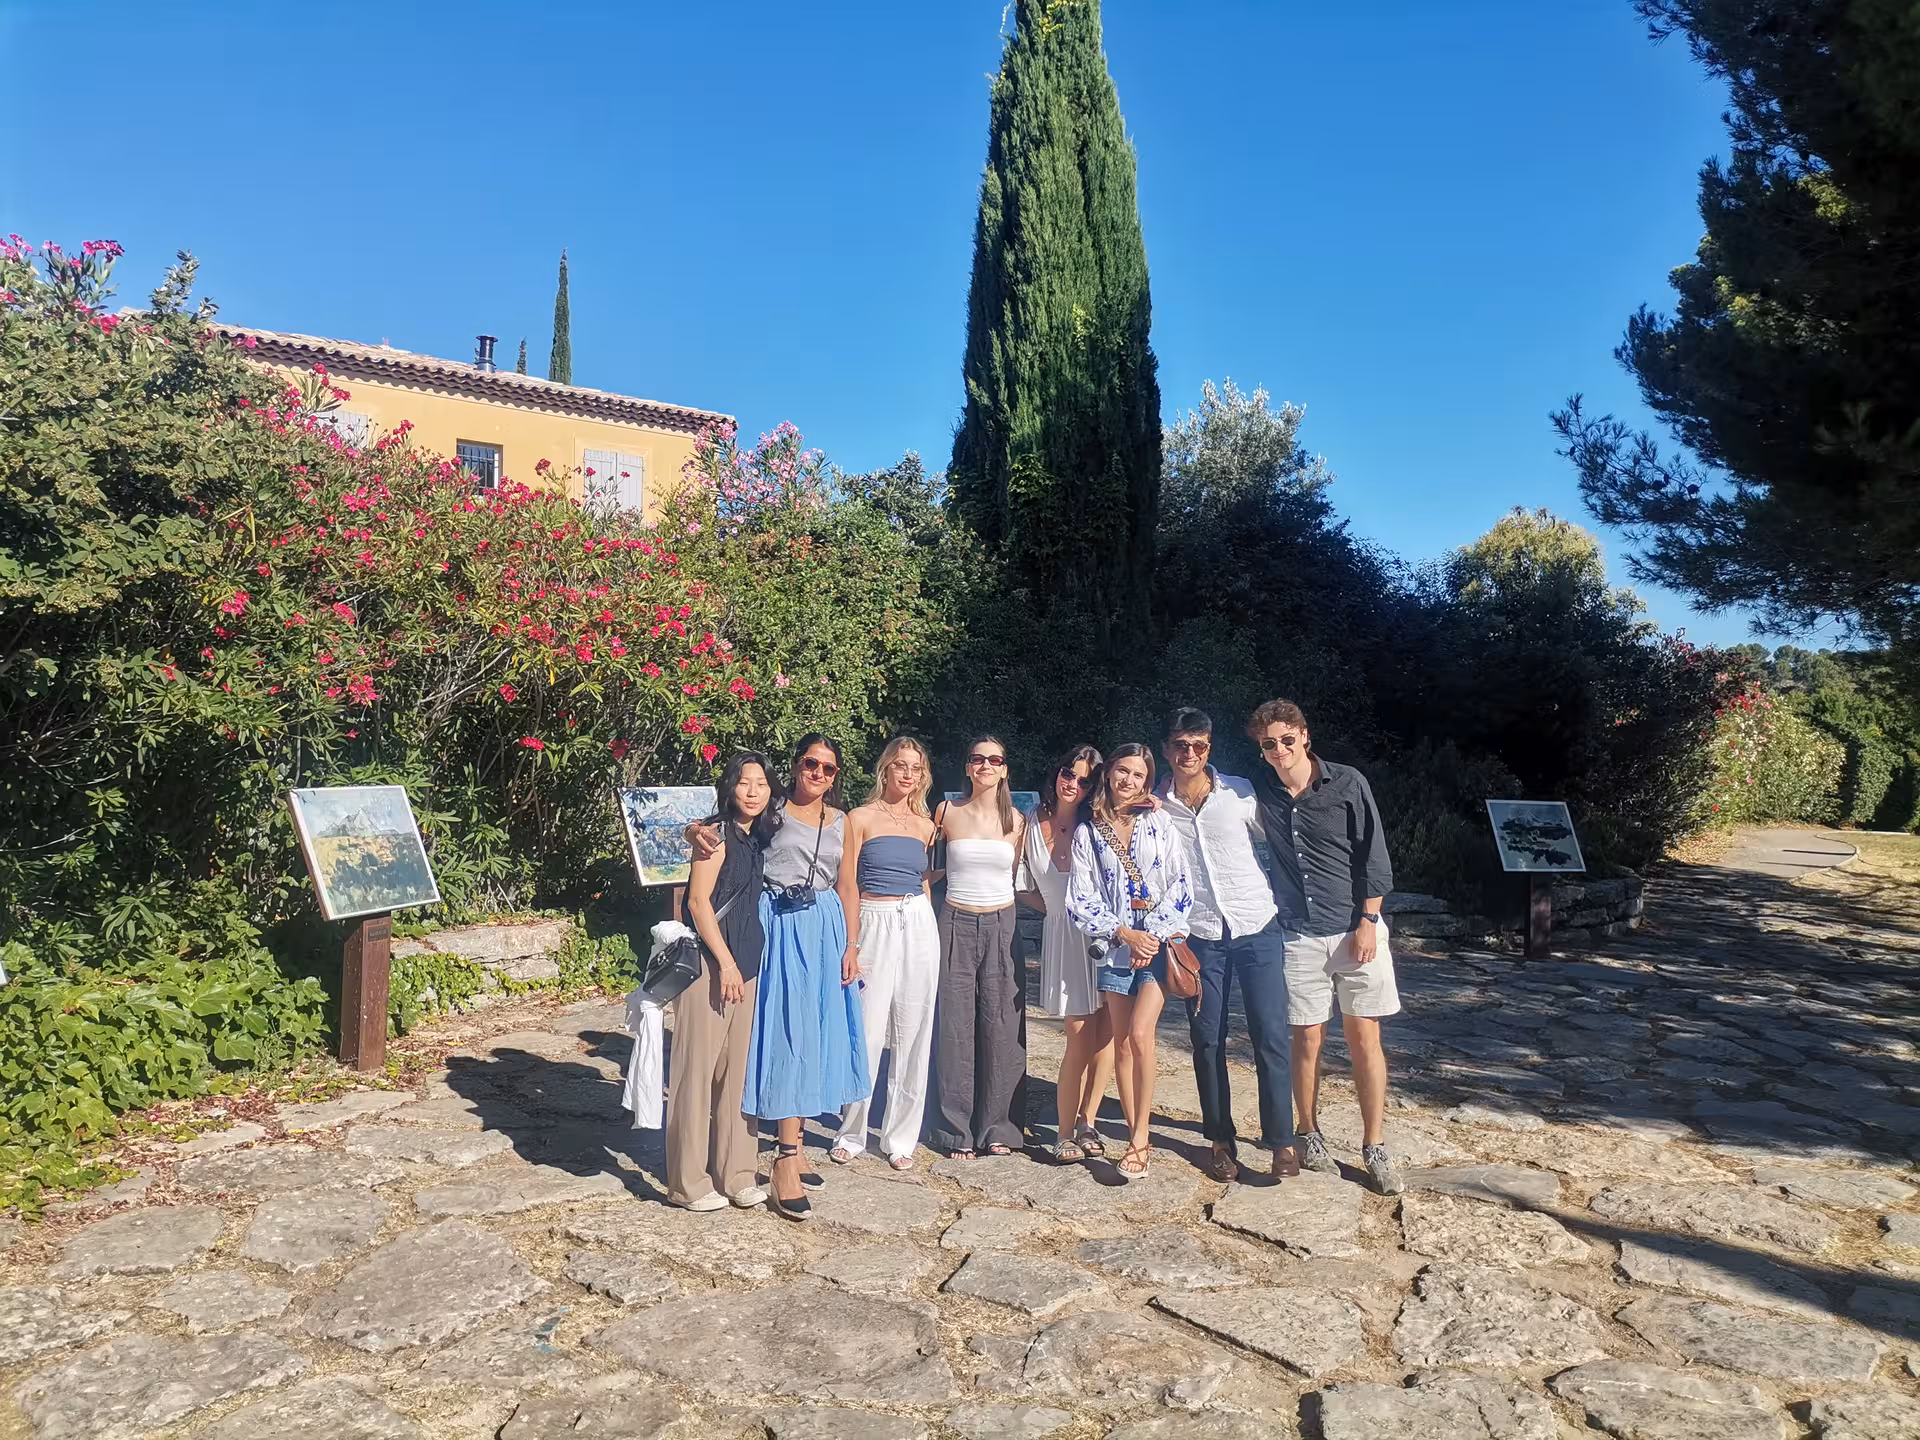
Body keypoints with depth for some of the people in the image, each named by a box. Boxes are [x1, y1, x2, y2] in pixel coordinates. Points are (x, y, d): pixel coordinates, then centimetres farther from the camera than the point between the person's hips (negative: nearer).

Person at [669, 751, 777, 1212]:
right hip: (710, 962, -7)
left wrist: (744, 963, 12)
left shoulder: (760, 840, 14)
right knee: (698, 1068, -2)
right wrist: (725, 962, -15)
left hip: (746, 965, 7)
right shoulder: (719, 835, -8)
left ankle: (734, 1173, 19)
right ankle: (688, 1181, 8)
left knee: (737, 1069, 10)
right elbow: (698, 901, -13)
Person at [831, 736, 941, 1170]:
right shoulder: (861, 819, -1)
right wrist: (851, 945, -9)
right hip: (874, 926, -4)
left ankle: (901, 1137, 17)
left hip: (920, 927, 4)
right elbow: (847, 885, -4)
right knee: (867, 1034, -4)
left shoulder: (925, 826, 11)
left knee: (913, 1036, 5)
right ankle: (851, 1134, 14)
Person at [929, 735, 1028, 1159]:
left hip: (1002, 925, 1)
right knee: (956, 1026, 1)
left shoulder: (1017, 820, 5)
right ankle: (958, 1130, 13)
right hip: (956, 923, -1)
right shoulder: (947, 812, 2)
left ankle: (996, 1126, 16)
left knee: (1001, 1026, 2)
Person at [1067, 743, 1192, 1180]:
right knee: (1121, 1043, 4)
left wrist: (1154, 934, -9)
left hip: (1159, 943, -2)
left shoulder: (1159, 824, 3)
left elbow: (1180, 886, 0)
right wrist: (1124, 934, -8)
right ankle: (1136, 1135, 15)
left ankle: (1141, 1135, -5)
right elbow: (1081, 899, 1)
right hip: (1115, 947, 2)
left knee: (1139, 1033, -16)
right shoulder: (1088, 832, 5)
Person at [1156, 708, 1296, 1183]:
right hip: (1200, 935, 1)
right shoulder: (1154, 806, 0)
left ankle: (1281, 1139, 8)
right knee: (1207, 1040, 6)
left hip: (1258, 928, -1)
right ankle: (1221, 1139, 20)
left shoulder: (1240, 791, -1)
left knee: (1270, 1036, -3)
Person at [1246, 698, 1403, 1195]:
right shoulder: (1260, 791, 1)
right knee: (1306, 1040, 6)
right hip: (1299, 935, 2)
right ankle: (1310, 1137, 23)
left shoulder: (1347, 783, -6)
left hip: (1356, 930, -1)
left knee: (1364, 1037, 2)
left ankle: (1374, 1148, 13)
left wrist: (1367, 922, -7)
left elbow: (1373, 857, -3)